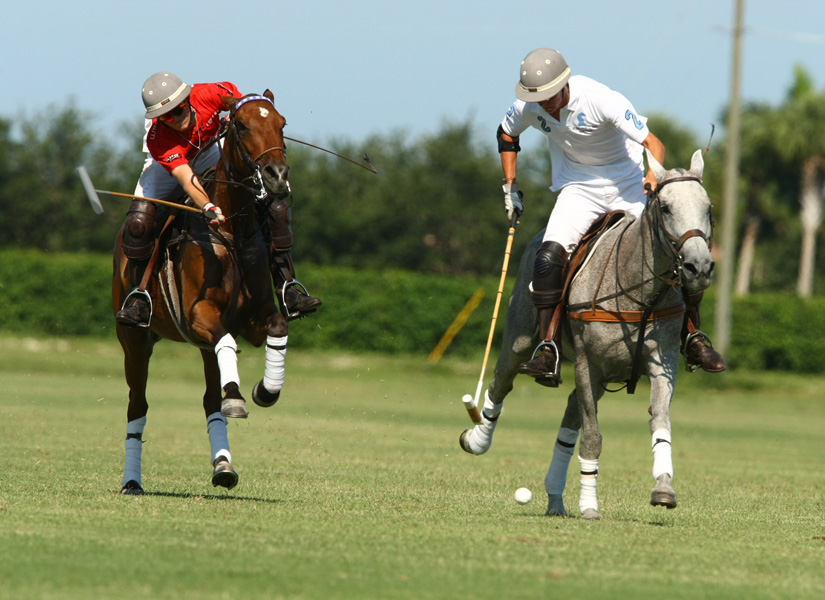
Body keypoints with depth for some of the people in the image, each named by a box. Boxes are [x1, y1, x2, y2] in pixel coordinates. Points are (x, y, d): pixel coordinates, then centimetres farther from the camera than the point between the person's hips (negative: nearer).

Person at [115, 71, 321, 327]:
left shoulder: (208, 95, -33)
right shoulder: (158, 139, -39)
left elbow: (239, 100, -9)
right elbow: (186, 179, -51)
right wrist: (207, 207, -67)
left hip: (211, 155, 3)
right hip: (167, 165, -2)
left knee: (276, 209, -14)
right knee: (138, 221, -28)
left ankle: (287, 289, -6)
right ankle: (140, 298, -11)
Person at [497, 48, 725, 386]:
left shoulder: (601, 100, -27)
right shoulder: (528, 106, -13)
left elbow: (653, 143, -29)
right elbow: (506, 135, 12)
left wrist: (654, 176, -47)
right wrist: (510, 187, 8)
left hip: (628, 184, -2)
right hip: (578, 189, 2)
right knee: (548, 258, -24)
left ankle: (692, 340, 9)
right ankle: (548, 353, -22)